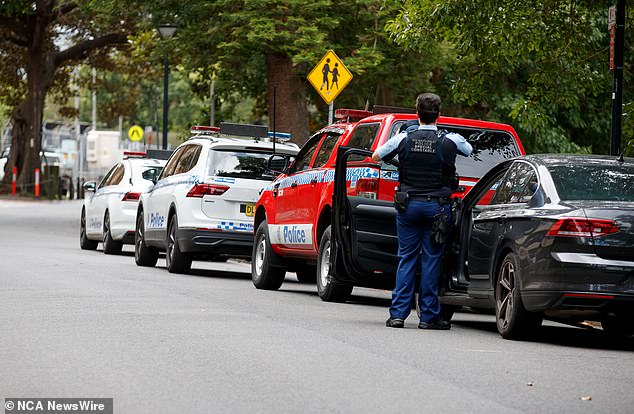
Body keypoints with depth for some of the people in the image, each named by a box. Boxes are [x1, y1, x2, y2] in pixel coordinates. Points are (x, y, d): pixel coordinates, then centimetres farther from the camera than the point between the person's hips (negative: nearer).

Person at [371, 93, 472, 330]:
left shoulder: (404, 138, -4)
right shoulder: (450, 141, -6)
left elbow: (376, 157, 7)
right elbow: (471, 152, 15)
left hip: (408, 204, 1)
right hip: (437, 206, -1)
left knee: (406, 259, 7)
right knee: (431, 260, 3)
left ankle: (398, 314, 4)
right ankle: (428, 316, 5)